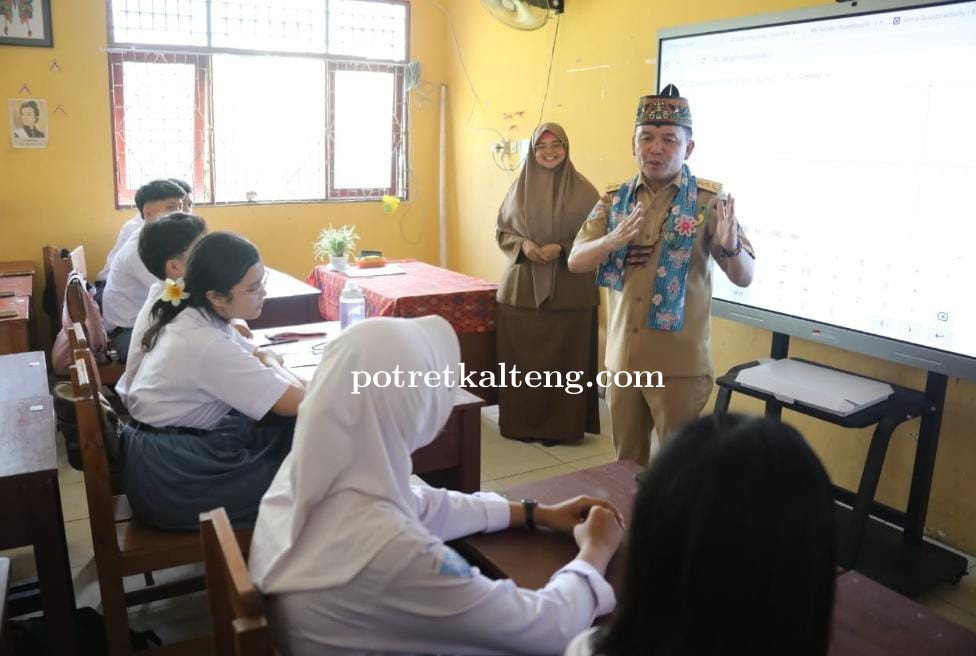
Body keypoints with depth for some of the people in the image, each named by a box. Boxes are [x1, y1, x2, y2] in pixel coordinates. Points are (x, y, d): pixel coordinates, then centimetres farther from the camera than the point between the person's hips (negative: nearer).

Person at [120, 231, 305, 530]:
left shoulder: (192, 317, 2)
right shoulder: (207, 344, -27)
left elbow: (253, 358, 14)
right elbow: (297, 401, -25)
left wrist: (267, 363, -8)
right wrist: (272, 365, -4)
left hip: (168, 452, 9)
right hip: (170, 480, -9)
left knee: (292, 432, 0)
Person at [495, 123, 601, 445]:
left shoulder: (583, 190, -1)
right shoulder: (519, 188, 6)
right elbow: (502, 231, 10)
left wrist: (562, 249, -15)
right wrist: (523, 245, -10)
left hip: (569, 289, -2)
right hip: (522, 287, 2)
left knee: (565, 357, 2)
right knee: (522, 357, 5)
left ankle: (562, 425, 15)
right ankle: (521, 422, 18)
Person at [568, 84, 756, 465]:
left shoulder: (709, 202, -7)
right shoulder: (613, 201, 3)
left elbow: (744, 278, -10)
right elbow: (576, 262, -4)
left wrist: (729, 246, -33)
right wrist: (615, 240, -24)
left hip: (680, 363, -3)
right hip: (622, 358, 4)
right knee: (626, 464, 18)